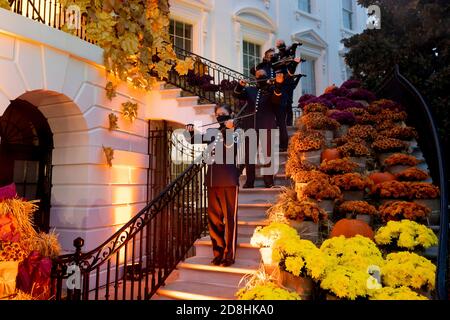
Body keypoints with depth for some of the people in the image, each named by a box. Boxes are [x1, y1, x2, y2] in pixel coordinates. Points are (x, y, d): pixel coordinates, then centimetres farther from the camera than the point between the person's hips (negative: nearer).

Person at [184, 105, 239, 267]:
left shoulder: (235, 131, 4)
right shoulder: (211, 132, 14)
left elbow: (229, 146, -12)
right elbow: (192, 139, 17)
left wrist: (228, 130, -25)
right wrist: (190, 131, -3)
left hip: (229, 181, -4)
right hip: (212, 181, 5)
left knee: (229, 218, -1)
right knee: (214, 219, 9)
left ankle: (229, 255, 7)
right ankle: (218, 253, 21)